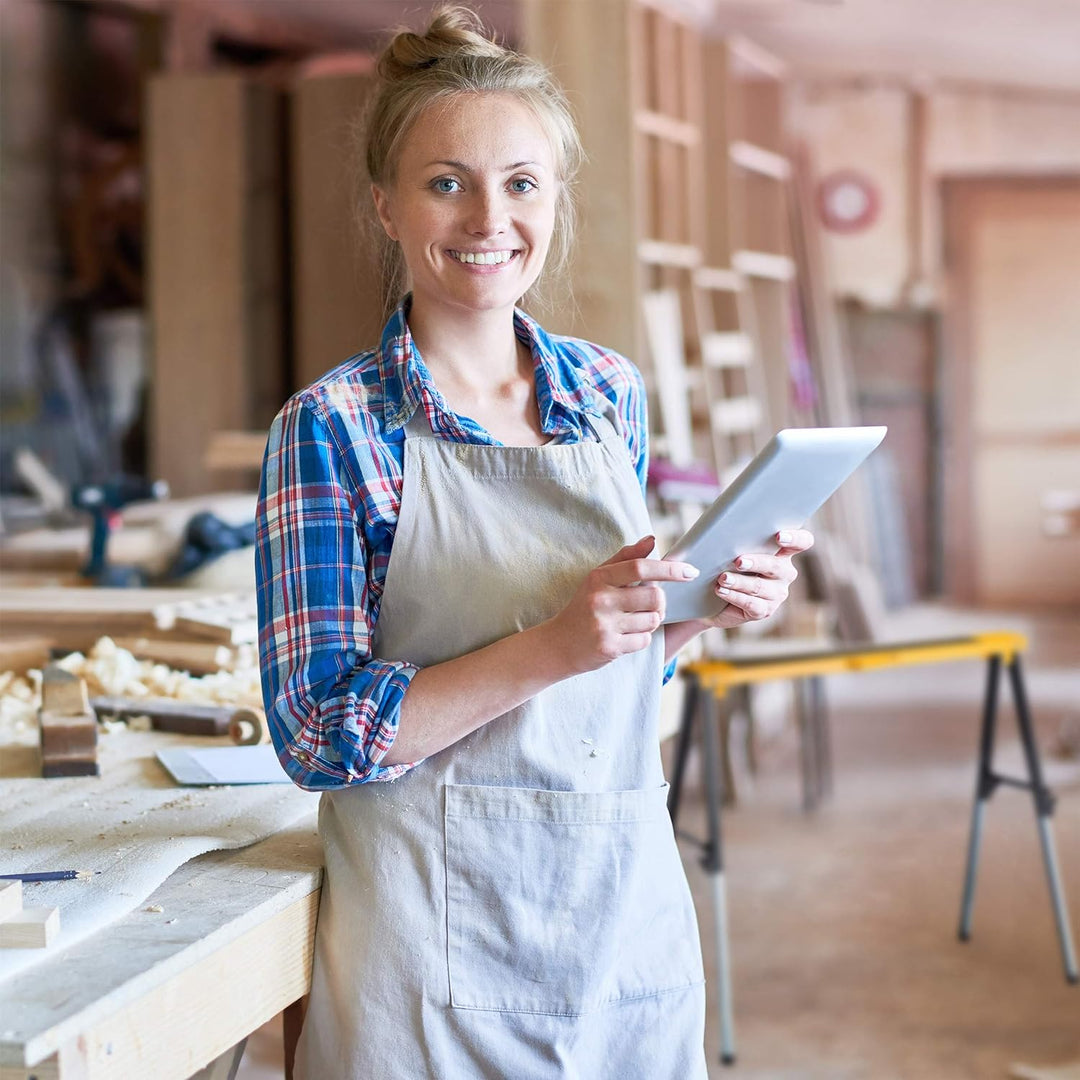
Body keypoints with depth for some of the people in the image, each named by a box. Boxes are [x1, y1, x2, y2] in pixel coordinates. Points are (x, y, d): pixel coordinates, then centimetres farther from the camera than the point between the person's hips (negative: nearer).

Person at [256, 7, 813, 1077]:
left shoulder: (609, 391, 6)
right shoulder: (332, 426, -9)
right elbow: (320, 735, -14)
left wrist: (706, 604, -5)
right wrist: (549, 649, -24)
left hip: (628, 909, 5)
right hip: (441, 938, -5)